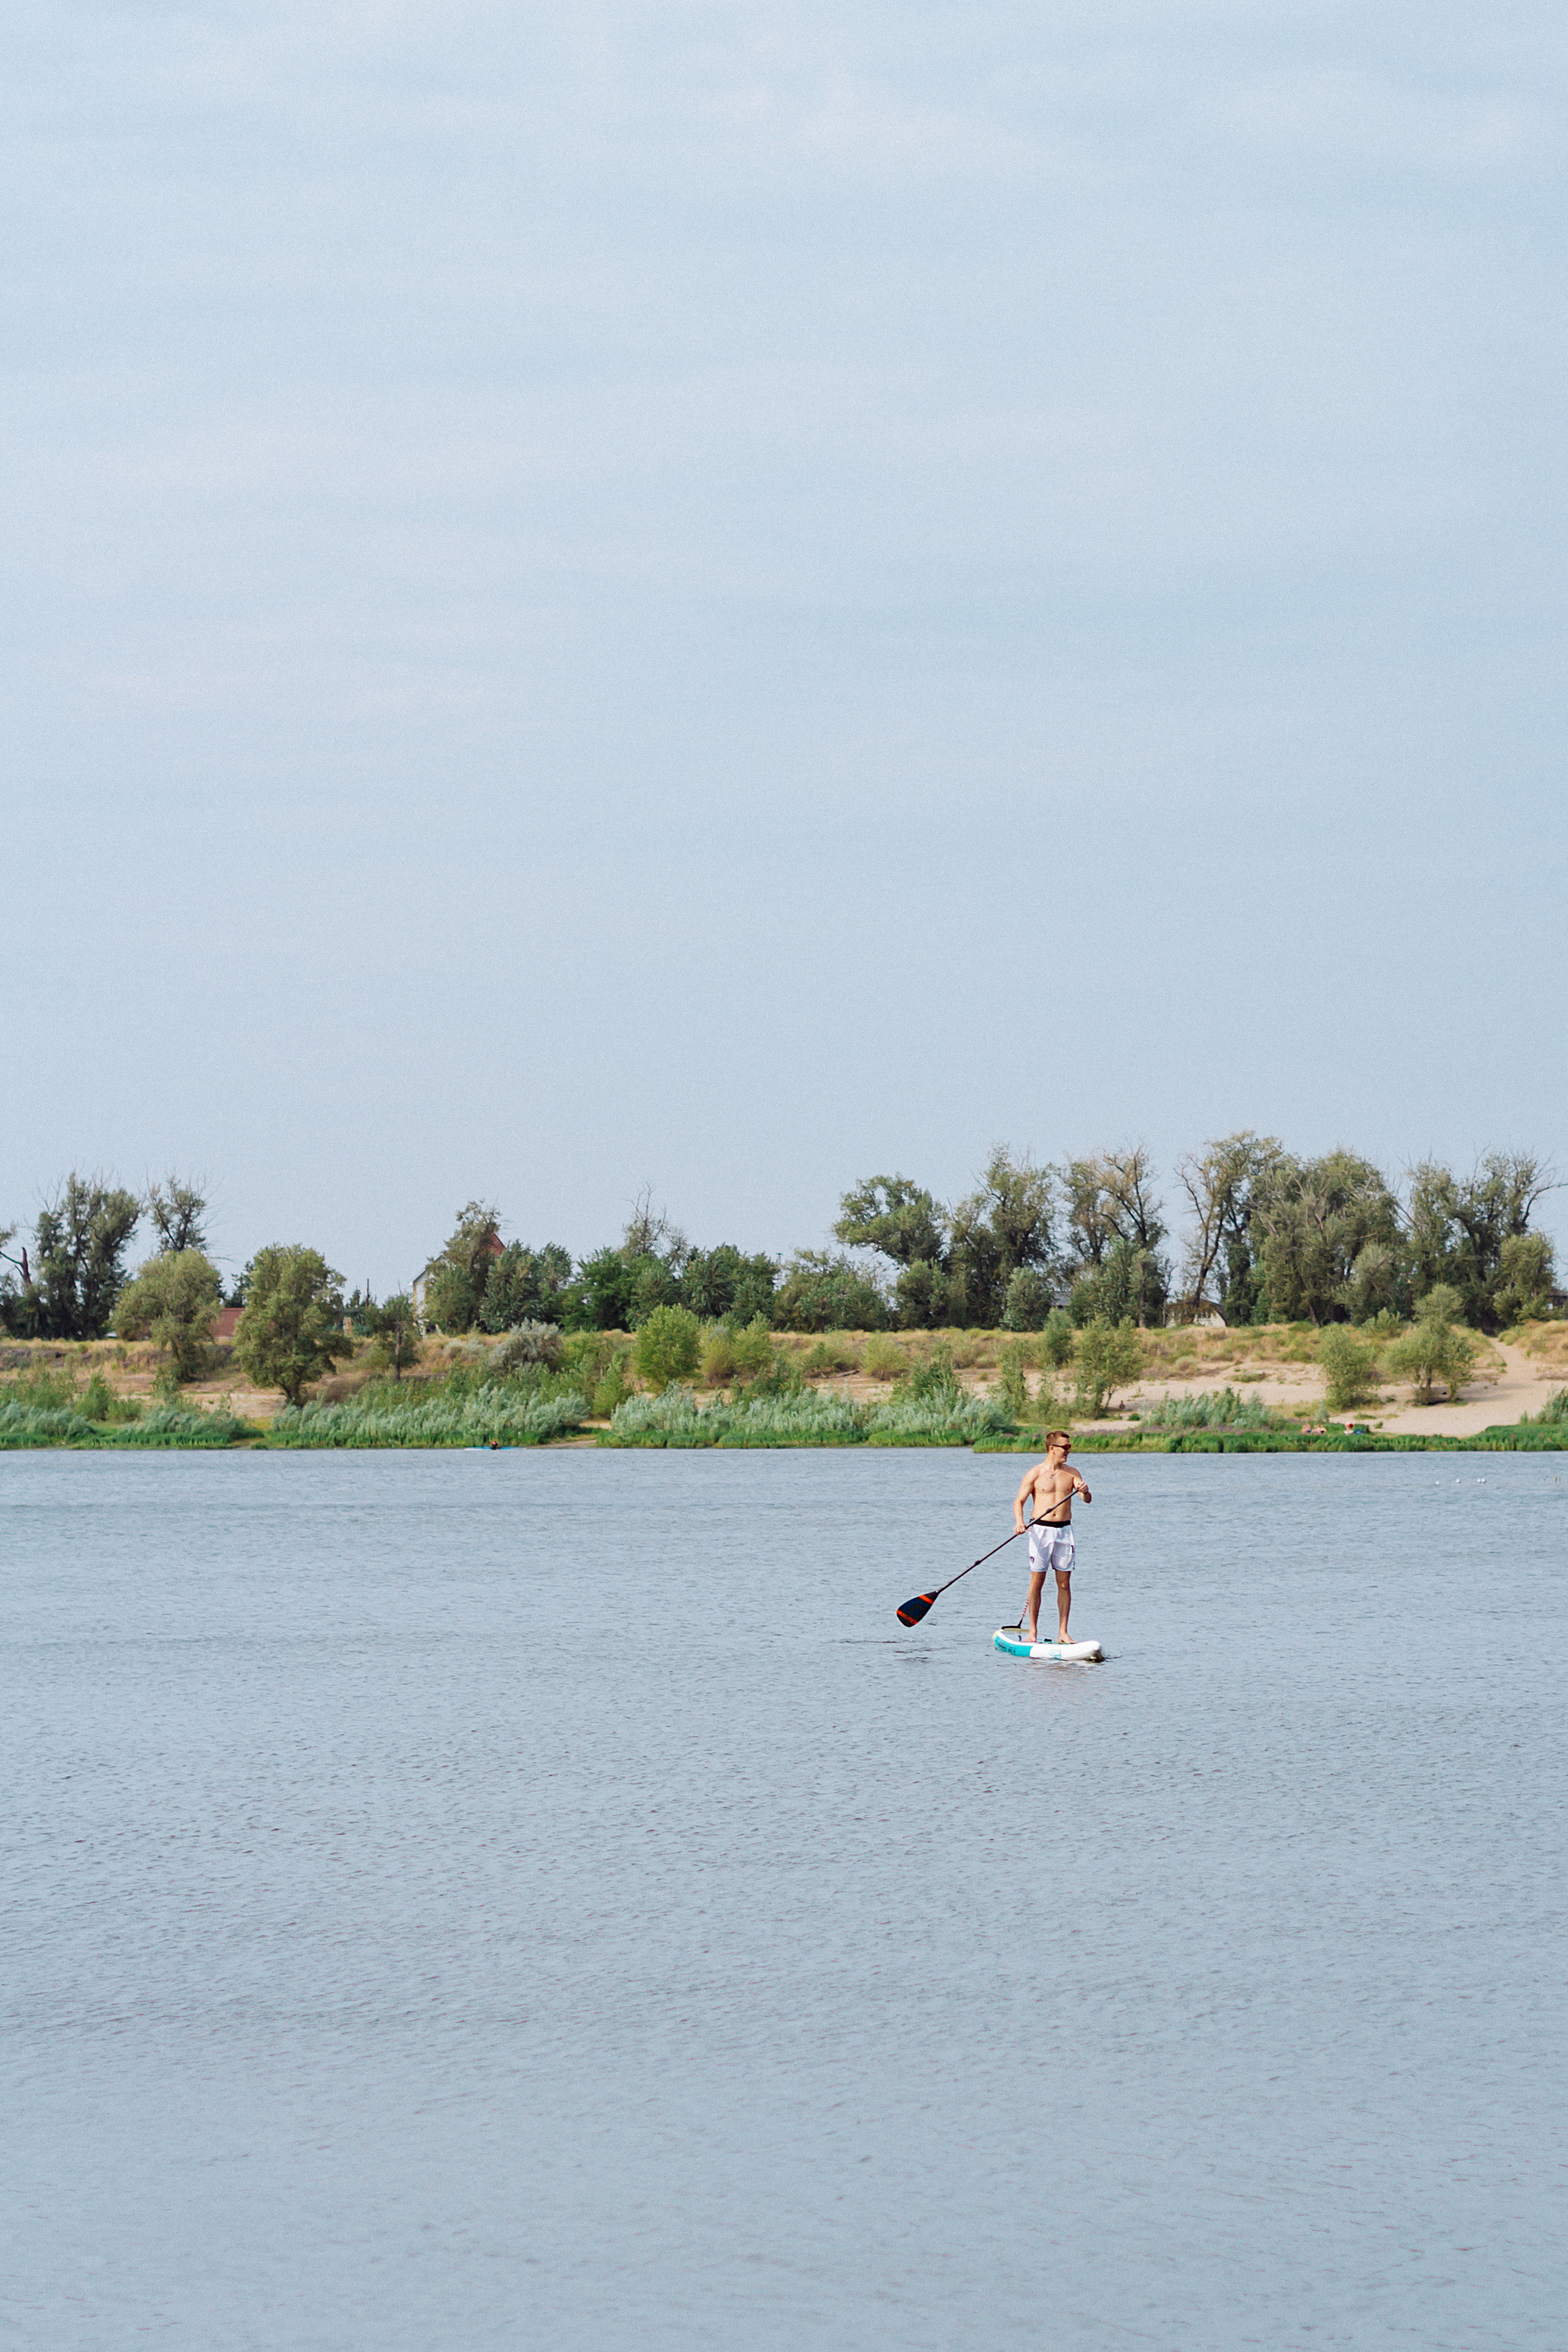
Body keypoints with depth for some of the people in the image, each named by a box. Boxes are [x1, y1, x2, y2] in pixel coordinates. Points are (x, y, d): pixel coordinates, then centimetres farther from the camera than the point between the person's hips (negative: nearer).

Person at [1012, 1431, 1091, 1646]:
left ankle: (1062, 1632, 7)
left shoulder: (1071, 1473, 9)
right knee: (1037, 1582, -2)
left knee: (1064, 1584, 3)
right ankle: (1032, 1631, 3)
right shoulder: (1035, 1474, -1)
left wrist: (1085, 1491, -22)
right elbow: (1019, 1501, -4)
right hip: (1041, 1530, -3)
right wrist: (1019, 1522, -23)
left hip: (1064, 1531, 3)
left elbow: (1088, 1500, 1)